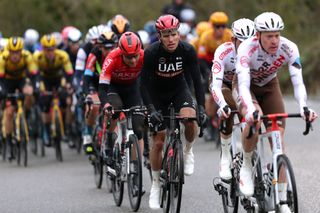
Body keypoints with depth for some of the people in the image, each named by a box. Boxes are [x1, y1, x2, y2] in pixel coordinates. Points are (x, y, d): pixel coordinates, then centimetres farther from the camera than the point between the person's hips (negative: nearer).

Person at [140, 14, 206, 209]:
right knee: (158, 141, -6)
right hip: (157, 94, -1)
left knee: (190, 119, -31)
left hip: (179, 89, 1)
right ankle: (156, 185, 13)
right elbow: (144, 83, -24)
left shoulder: (187, 51, -23)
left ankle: (188, 151, 0)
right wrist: (151, 109, -35)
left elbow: (197, 79, -20)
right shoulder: (152, 53, -27)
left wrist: (201, 107, -31)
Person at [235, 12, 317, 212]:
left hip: (270, 86, 3)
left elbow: (298, 82, -31)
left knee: (278, 138, -9)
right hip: (247, 86, -3)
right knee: (254, 120, -35)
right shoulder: (247, 49, -34)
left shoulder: (289, 49, -28)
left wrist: (303, 107, -50)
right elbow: (243, 84, -42)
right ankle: (246, 165, -9)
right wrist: (250, 110, -60)